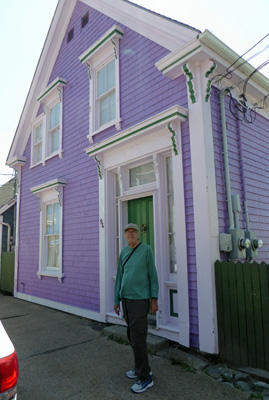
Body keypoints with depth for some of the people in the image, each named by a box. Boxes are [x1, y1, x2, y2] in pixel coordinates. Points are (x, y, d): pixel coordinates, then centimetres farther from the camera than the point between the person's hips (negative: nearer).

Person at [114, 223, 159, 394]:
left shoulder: (146, 249, -9)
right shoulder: (124, 252, 8)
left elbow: (153, 275, -8)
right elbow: (120, 277, 11)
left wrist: (154, 300, -10)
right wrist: (117, 300, 11)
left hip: (140, 300, -7)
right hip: (126, 299, 7)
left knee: (137, 338, -5)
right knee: (132, 335, 15)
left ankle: (145, 378, 10)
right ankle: (143, 368, 32)